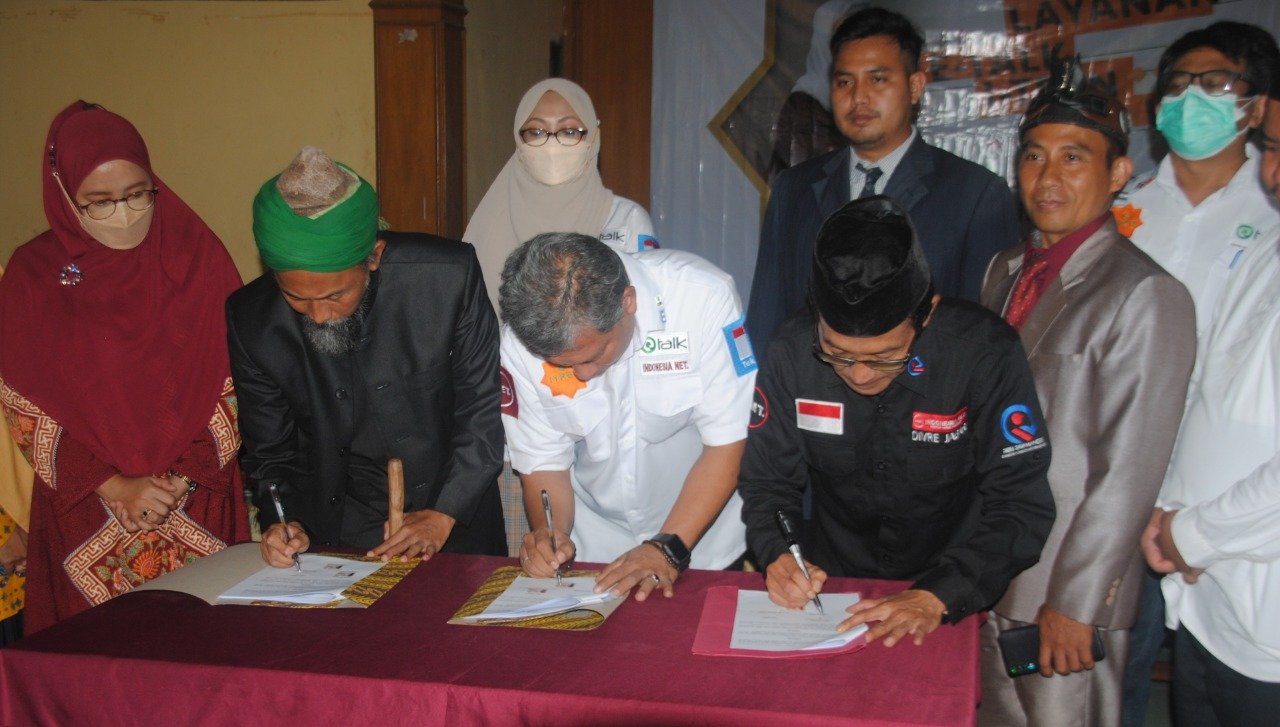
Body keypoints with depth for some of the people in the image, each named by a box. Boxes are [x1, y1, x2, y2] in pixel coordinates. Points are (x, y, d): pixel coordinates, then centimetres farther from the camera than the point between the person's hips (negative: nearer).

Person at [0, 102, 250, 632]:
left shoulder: (197, 255, -1)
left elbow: (237, 384, 0)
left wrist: (182, 477, -10)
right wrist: (113, 486, -11)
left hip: (202, 504, 0)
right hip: (84, 518, 0)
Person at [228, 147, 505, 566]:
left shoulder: (448, 276, -17)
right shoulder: (251, 322, -10)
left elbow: (484, 408, -7)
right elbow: (269, 451, 4)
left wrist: (443, 515, -12)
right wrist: (282, 521, -13)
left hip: (456, 523, 0)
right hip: (337, 537, 0)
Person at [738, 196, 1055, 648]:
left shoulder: (985, 353, -15)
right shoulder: (793, 352, -8)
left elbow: (1022, 507, -13)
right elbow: (765, 480, 2)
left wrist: (937, 597, -25)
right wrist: (778, 555, -17)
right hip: (830, 589, 1)